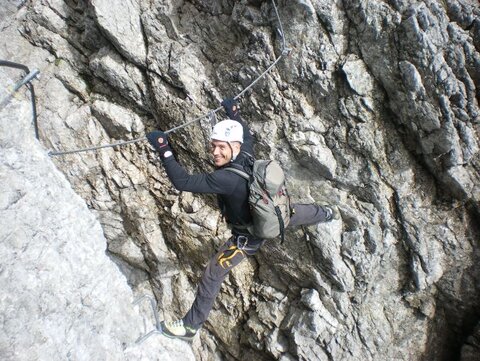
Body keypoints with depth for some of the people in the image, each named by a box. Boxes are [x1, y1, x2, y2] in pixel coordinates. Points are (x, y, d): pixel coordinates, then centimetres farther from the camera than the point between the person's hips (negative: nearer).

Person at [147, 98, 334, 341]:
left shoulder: (227, 178, -41)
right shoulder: (247, 155, -18)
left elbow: (183, 182, -43)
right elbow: (247, 135, 7)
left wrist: (164, 151, -39)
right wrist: (234, 115, 15)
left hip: (248, 236, -8)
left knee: (211, 276, 3)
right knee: (296, 213, 40)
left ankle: (191, 325, 19)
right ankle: (326, 213, 73)